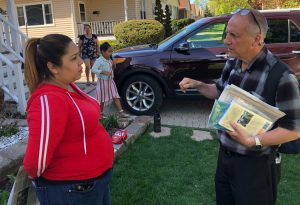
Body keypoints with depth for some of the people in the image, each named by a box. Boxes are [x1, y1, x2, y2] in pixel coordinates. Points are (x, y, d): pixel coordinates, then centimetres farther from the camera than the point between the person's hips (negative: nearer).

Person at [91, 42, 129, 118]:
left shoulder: (109, 60, 7)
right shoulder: (99, 61, -17)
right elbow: (93, 69, -25)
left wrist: (113, 64, 1)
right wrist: (103, 72, -32)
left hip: (110, 81, 7)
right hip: (102, 81, -7)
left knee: (116, 97, 1)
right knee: (102, 99, 5)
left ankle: (120, 112, 3)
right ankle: (101, 113, 21)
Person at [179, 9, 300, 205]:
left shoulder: (281, 77, -25)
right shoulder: (232, 64, -1)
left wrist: (253, 141, -33)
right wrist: (198, 85, -2)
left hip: (254, 164, -7)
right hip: (225, 154, 7)